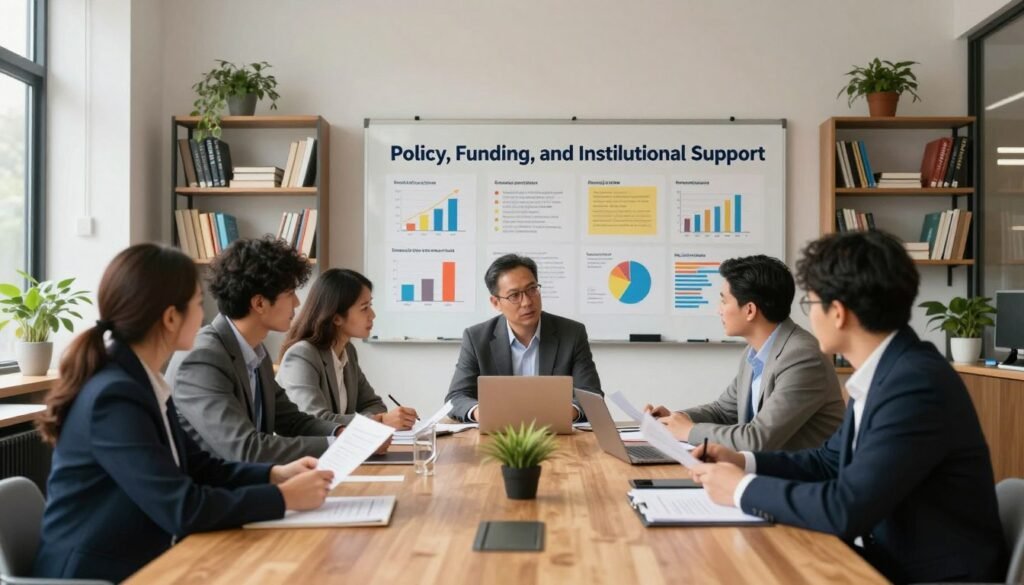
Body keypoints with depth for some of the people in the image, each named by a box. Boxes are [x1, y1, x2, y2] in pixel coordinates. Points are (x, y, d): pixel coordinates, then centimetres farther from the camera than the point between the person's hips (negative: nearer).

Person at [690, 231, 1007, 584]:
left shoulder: (916, 383, -25)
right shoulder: (880, 373, 3)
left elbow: (846, 510, -28)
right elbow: (829, 462, 14)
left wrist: (743, 488, -16)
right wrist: (743, 462, 2)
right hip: (886, 556, 7)